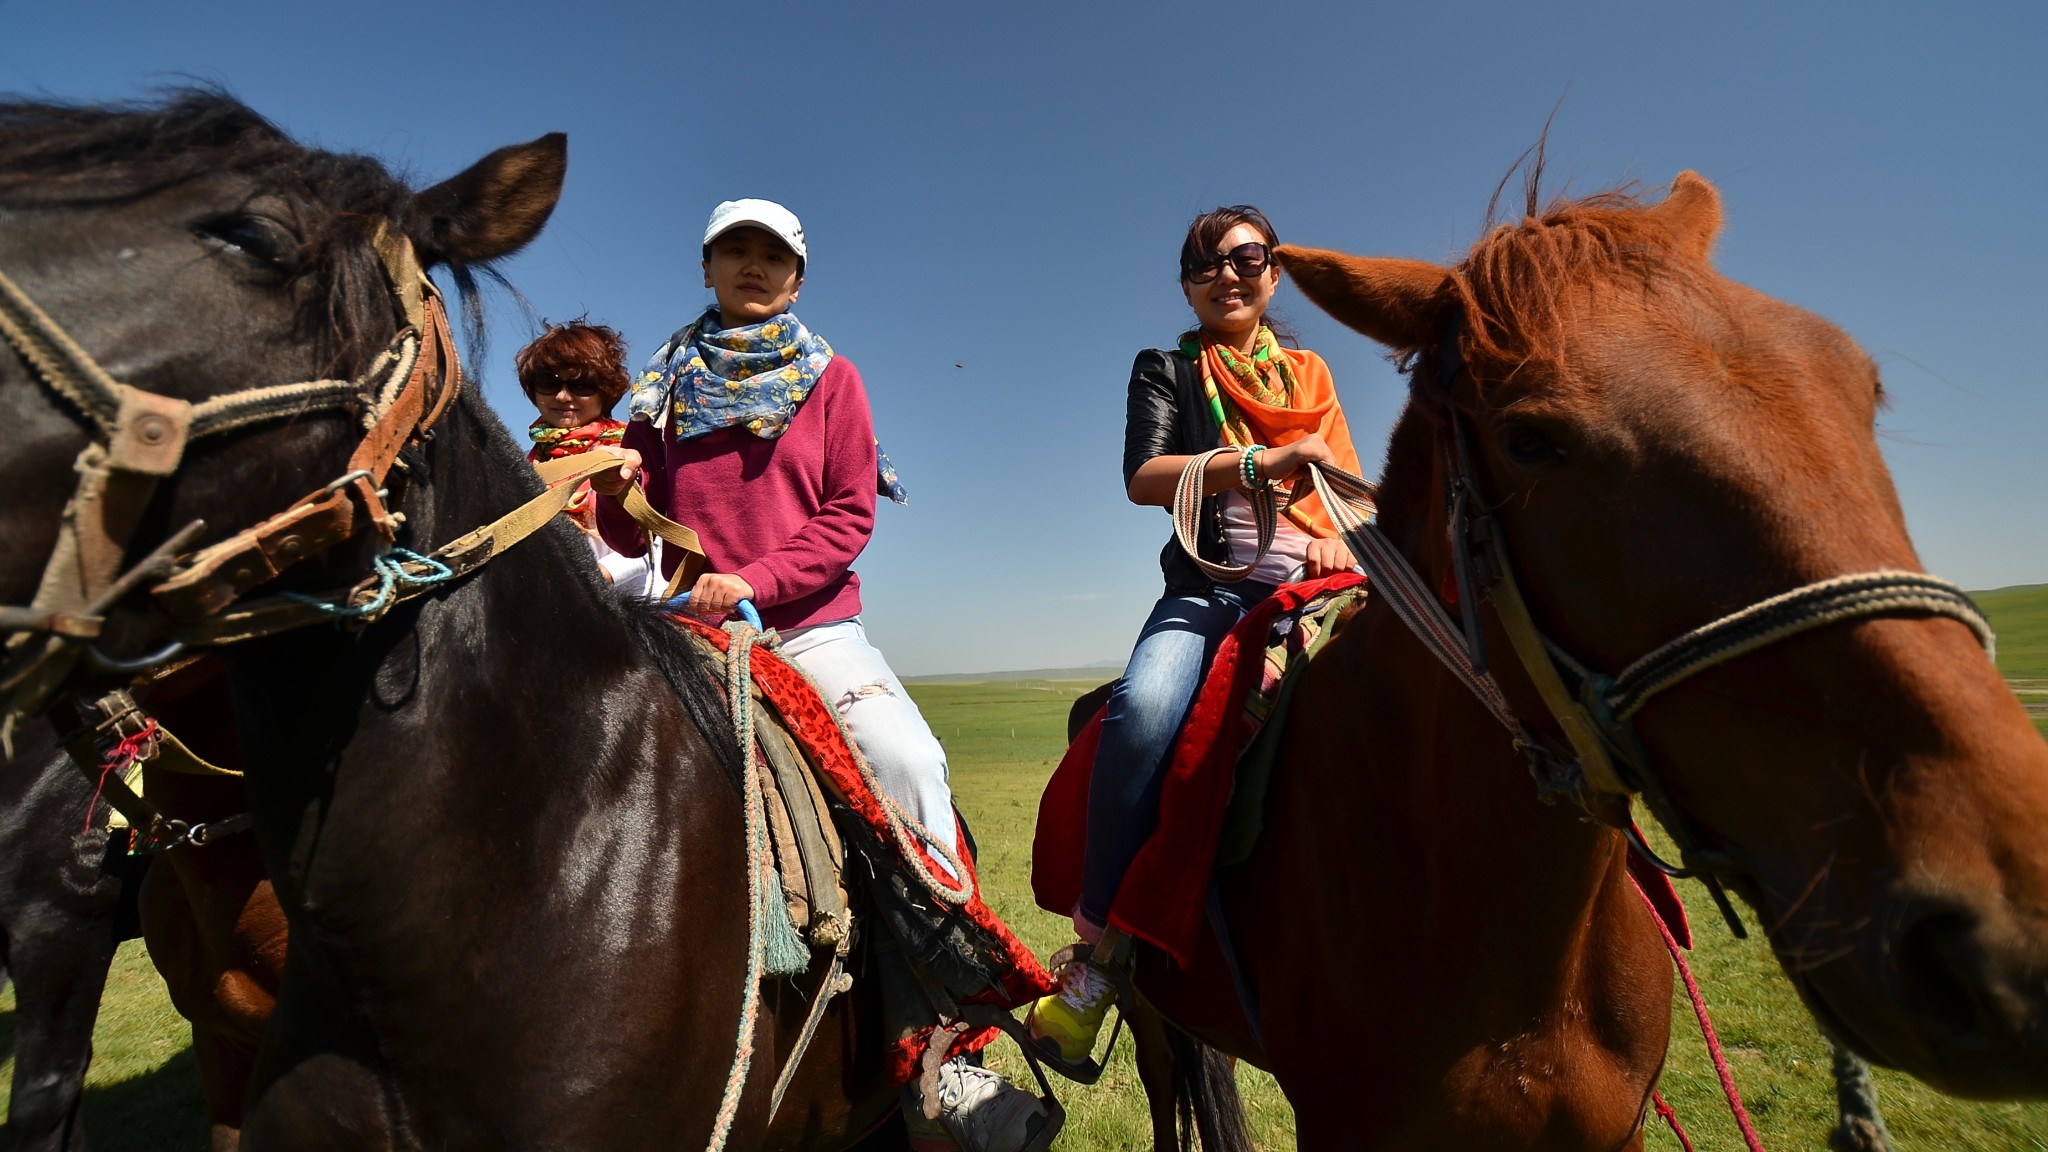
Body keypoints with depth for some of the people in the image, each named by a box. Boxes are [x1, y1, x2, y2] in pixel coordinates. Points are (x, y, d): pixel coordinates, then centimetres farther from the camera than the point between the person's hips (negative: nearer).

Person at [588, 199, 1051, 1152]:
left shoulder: (829, 377, 10)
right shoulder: (670, 384, 15)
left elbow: (849, 514, 0)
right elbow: (629, 536, 14)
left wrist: (756, 580, -14)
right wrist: (618, 482, -9)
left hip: (812, 625, -2)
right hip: (691, 627, 3)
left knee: (909, 761, -24)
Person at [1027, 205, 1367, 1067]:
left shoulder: (1310, 375, 23)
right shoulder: (1167, 370, 13)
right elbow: (1143, 477, -7)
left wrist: (1340, 540, -5)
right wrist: (1260, 462, -21)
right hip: (1210, 589, -3)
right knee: (1143, 711, -34)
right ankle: (1101, 942, -19)